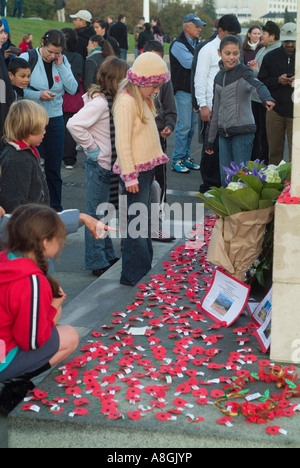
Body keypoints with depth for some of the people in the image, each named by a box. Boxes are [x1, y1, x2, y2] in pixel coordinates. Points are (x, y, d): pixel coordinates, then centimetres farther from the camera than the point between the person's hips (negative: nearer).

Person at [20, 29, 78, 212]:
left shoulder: (62, 61, 5)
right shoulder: (27, 58, -6)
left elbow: (73, 89, -4)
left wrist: (60, 66, -10)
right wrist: (38, 95, -20)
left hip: (55, 119, 3)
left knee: (54, 168, 8)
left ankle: (55, 207, 19)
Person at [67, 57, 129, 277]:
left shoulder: (110, 99, 7)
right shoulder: (99, 102, -21)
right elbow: (74, 124, -31)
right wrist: (92, 148, -21)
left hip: (109, 163, 9)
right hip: (99, 165, -9)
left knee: (103, 211, 18)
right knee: (96, 213, 1)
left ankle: (108, 256, 30)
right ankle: (97, 263, 10)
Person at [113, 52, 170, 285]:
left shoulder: (143, 99, 13)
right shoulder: (126, 102, -17)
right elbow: (122, 142, -20)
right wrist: (130, 177, -20)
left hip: (147, 168, 9)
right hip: (135, 171, -9)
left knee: (144, 221, 14)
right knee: (138, 222, -5)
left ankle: (145, 268, 24)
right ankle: (134, 275, 3)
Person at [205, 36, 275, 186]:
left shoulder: (243, 71, -5)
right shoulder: (219, 77, 13)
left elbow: (258, 85, -27)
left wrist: (267, 98, -50)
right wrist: (210, 139, 19)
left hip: (243, 131, -6)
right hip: (224, 133, 6)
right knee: (225, 176, 7)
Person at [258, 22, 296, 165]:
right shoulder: (271, 57, 7)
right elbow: (261, 81, 6)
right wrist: (278, 80, -10)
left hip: (295, 111, -1)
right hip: (275, 109, 2)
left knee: (295, 151, -4)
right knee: (274, 150, 9)